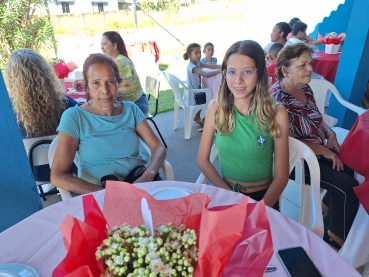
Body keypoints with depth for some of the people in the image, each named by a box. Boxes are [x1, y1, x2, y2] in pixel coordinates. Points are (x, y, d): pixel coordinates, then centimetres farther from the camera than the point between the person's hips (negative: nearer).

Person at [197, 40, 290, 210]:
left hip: (263, 197, -1)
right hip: (224, 194, 1)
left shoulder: (276, 113, -11)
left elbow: (281, 175, -7)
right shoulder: (216, 108, -7)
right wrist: (229, 195, -10)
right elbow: (202, 159, -2)